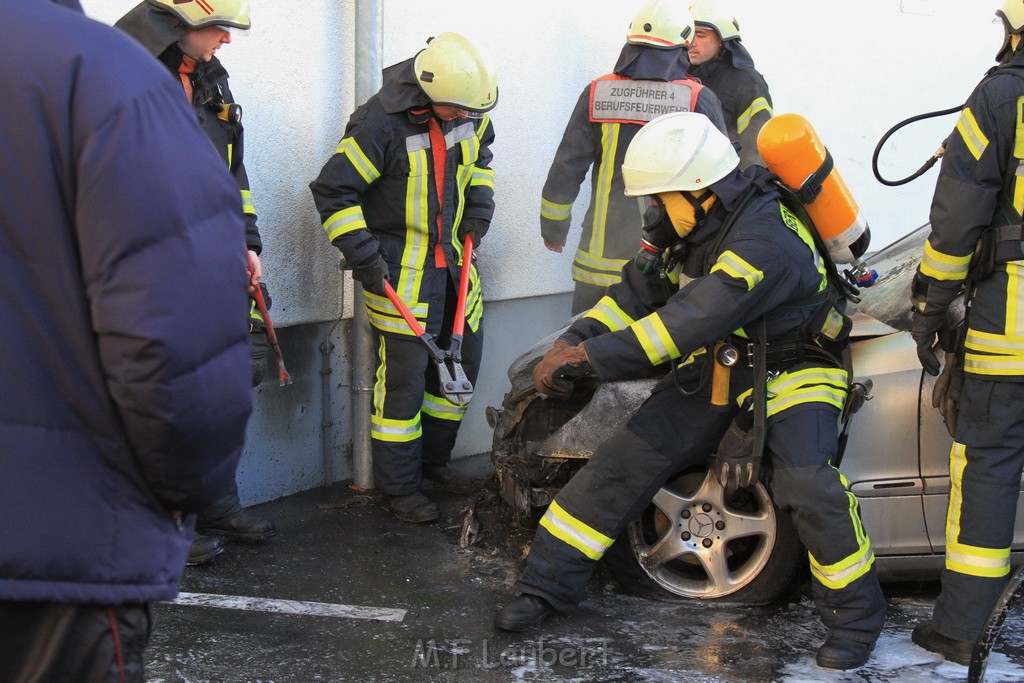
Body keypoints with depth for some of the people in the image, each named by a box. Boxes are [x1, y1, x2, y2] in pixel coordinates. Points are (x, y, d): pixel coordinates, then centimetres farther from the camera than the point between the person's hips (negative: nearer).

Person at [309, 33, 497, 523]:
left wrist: (479, 204, 9)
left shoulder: (471, 113, -1)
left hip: (454, 257, 7)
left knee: (462, 362, 14)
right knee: (403, 375, -6)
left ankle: (433, 460, 32)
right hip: (401, 267, -7)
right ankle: (398, 486, 7)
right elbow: (332, 191, -17)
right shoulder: (381, 123, -22)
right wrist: (362, 256, -19)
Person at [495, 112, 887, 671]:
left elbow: (688, 323, -37)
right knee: (623, 461, -3)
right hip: (717, 367, 7)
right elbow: (635, 294, 4)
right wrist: (572, 343, -11)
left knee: (806, 485, -29)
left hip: (790, 371, -7)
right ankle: (546, 586, 5)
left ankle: (855, 615, -6)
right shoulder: (695, 224, -4)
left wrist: (588, 357, -34)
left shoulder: (763, 241, -32)